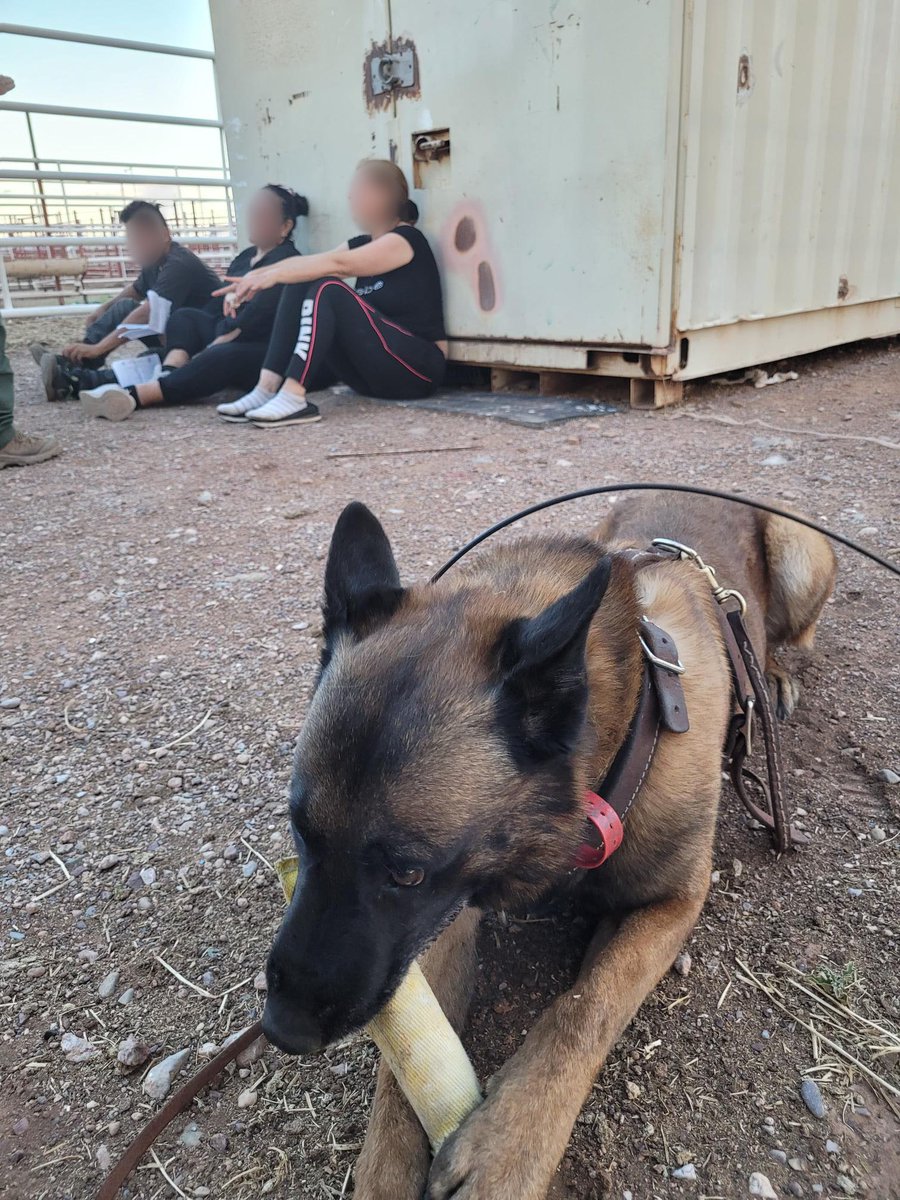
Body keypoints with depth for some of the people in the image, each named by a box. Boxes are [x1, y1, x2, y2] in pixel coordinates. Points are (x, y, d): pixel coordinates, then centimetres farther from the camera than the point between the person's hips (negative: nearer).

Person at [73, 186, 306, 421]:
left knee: (222, 356, -36)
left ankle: (134, 395, -52)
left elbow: (256, 315, -19)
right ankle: (168, 375, -31)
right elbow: (218, 304, 17)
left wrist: (213, 346, -25)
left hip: (270, 355, -9)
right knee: (184, 316, -1)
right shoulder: (245, 257, 20)